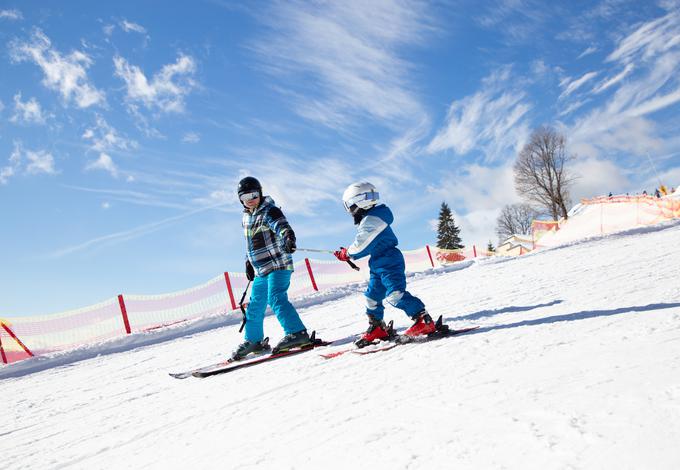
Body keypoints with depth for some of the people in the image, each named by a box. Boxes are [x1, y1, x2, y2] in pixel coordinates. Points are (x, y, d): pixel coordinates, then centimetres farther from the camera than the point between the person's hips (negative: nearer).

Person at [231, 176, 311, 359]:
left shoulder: (270, 211, -12)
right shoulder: (247, 216, 13)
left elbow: (283, 227, -31)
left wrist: (288, 239, -52)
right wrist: (248, 261, 25)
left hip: (278, 265, -8)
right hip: (260, 269, 8)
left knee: (276, 299, -22)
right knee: (255, 305, 14)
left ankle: (297, 333, -23)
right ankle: (254, 340, 28)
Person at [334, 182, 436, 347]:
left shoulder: (371, 220, -18)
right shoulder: (368, 219, 16)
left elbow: (362, 246, -17)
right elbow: (362, 245, 20)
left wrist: (346, 254, -1)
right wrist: (347, 253, 11)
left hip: (389, 263, -11)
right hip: (378, 265, 11)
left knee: (395, 294, -21)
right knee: (372, 296, 15)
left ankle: (424, 321, -19)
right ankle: (377, 328, 28)